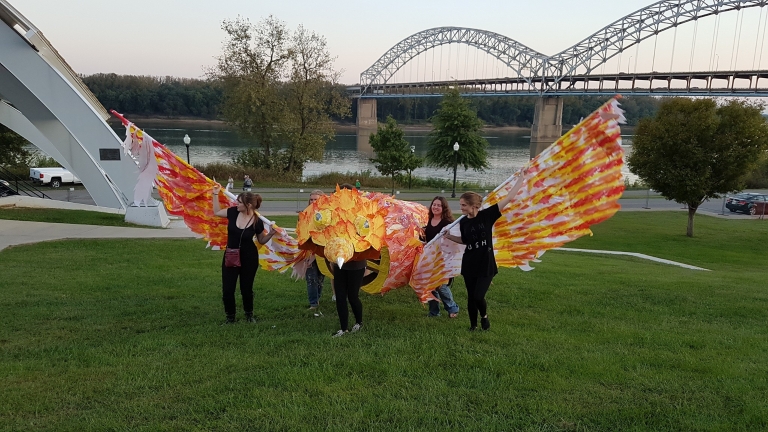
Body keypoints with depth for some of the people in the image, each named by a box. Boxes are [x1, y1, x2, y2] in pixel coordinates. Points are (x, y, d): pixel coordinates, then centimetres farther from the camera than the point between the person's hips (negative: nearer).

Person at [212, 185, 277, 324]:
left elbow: (262, 240, 2)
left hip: (249, 258, -3)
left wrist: (271, 234, -16)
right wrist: (215, 194, 6)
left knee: (246, 289, 11)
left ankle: (249, 315, 35)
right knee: (227, 290, 2)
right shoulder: (233, 212, -9)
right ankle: (230, 318, 21)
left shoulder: (257, 222, -15)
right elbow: (216, 212, 11)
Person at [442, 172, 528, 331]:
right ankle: (473, 325, 28)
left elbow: (509, 198, -11)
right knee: (471, 297, 9)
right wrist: (449, 236, 4)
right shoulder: (463, 222, 0)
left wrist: (521, 178, -11)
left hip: (486, 265, -4)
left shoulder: (487, 215, -11)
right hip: (469, 265, 4)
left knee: (478, 296, -10)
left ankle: (484, 316, 22)